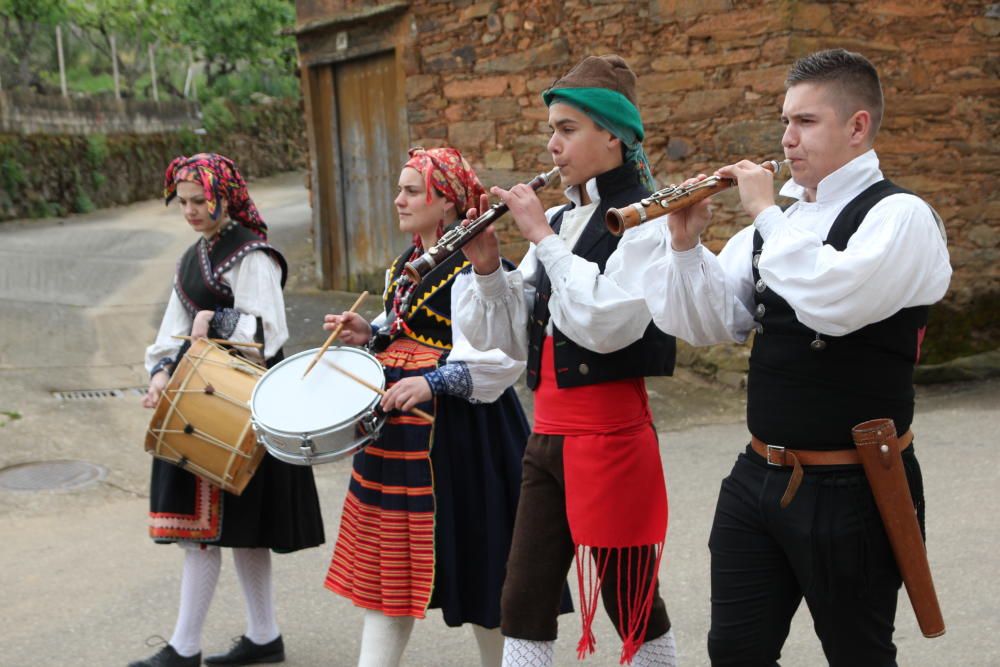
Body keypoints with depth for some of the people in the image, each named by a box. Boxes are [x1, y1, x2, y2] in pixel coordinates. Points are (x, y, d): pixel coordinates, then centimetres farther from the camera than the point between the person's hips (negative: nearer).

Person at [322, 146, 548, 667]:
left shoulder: (472, 267, -16)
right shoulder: (404, 264, 13)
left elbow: (501, 354, -24)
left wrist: (432, 382, -30)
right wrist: (369, 335, 6)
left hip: (453, 424, -9)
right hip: (397, 422, 9)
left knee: (471, 556, 4)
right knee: (388, 553, 12)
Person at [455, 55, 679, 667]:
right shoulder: (559, 220, 10)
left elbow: (605, 323, -25)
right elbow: (515, 336, 12)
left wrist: (542, 238, -18)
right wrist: (489, 268, -4)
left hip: (611, 431, -7)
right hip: (548, 433, 7)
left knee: (631, 603, 7)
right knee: (524, 598, 10)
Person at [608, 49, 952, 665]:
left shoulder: (901, 216, -11)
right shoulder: (778, 221, 9)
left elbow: (834, 301, -30)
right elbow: (708, 325, 6)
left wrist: (767, 212, -20)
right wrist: (685, 243, -9)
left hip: (850, 490, -6)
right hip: (759, 477, 6)